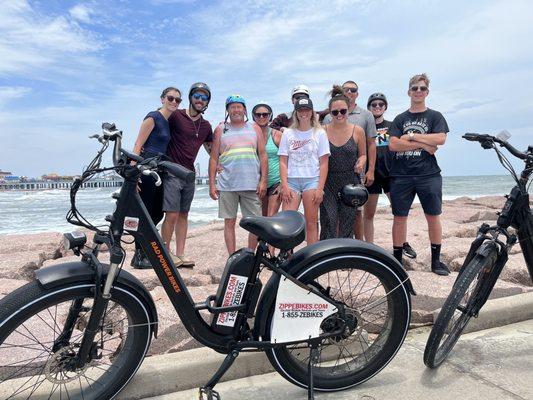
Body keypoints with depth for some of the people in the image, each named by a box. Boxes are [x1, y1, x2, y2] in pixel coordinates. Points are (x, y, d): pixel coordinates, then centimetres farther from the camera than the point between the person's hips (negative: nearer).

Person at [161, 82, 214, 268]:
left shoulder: (206, 126, 13)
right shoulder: (176, 115, -4)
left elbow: (211, 150, 23)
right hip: (172, 173, -5)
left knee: (183, 215, 8)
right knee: (172, 215, -9)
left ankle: (180, 254, 15)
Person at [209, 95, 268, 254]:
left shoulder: (255, 128, 13)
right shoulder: (220, 129, 11)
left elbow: (263, 156, 8)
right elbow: (214, 158, 8)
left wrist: (263, 181, -2)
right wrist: (212, 184, 1)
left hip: (252, 185, 0)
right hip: (227, 185, 0)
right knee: (229, 222, 4)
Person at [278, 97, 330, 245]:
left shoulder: (319, 133, 7)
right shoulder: (287, 133, 12)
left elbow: (324, 163, 2)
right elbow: (283, 162, 7)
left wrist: (320, 188, -7)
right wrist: (284, 185, -5)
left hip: (312, 180, -1)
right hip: (291, 180, 1)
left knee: (311, 223, 0)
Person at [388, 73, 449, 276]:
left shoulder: (435, 116, 9)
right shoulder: (400, 119, 12)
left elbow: (440, 139, -9)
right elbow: (393, 144, -4)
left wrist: (411, 136, -8)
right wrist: (422, 144, -9)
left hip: (428, 175, -1)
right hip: (401, 175, 1)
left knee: (433, 217, 3)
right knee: (399, 217, 3)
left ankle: (436, 260, 15)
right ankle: (397, 259, 14)